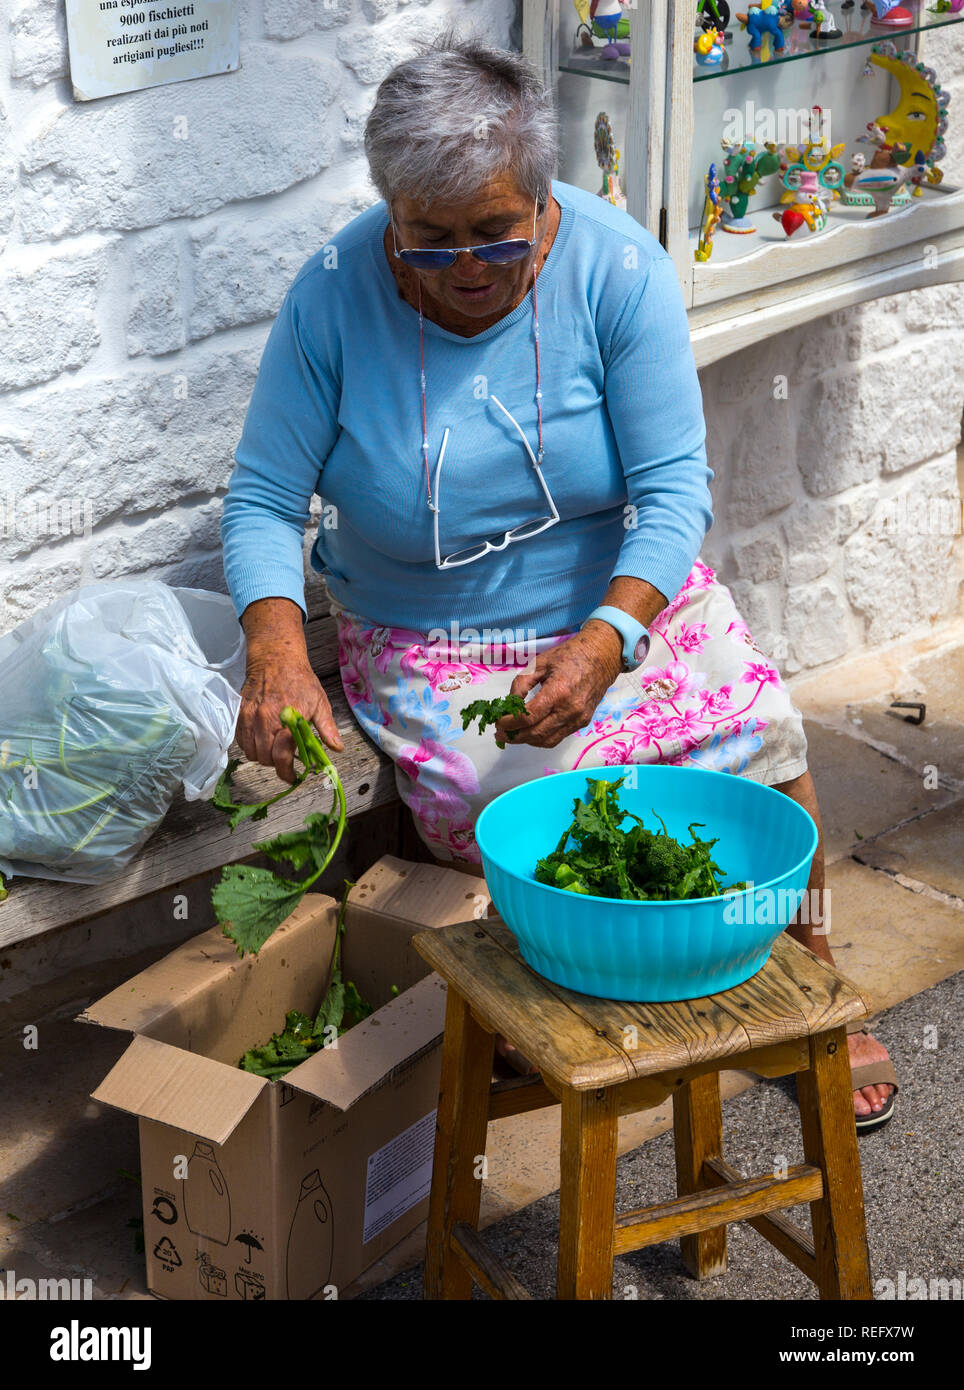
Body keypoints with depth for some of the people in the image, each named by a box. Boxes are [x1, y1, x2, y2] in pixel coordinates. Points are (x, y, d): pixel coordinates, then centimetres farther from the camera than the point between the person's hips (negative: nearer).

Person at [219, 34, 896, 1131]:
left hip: (627, 603, 2)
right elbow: (263, 501, -12)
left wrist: (604, 640, -35)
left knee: (765, 749, -16)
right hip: (434, 652, -1)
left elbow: (673, 491, -18)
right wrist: (275, 647, -33)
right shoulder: (334, 297, -15)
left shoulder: (617, 267, -15)